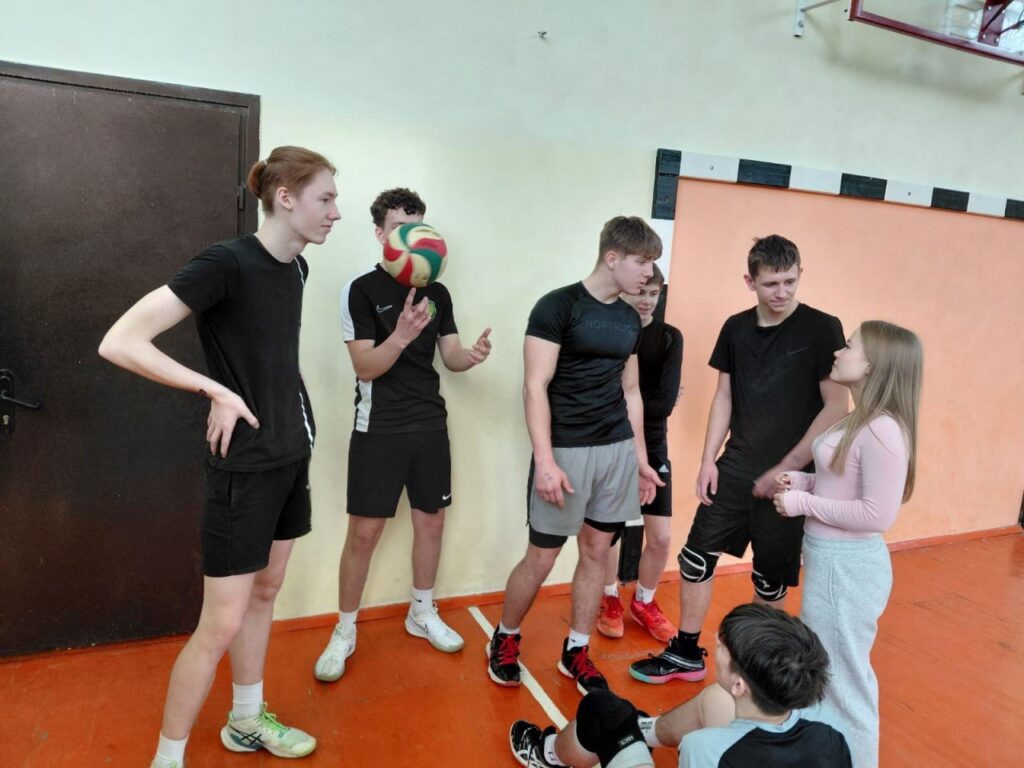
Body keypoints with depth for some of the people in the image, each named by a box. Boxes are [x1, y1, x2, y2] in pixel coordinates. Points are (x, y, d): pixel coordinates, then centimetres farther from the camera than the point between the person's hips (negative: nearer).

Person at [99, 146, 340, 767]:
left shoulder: (296, 267, 5)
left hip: (293, 453, 8)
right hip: (245, 464, -8)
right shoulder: (227, 262, -19)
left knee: (265, 592, 19)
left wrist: (293, 412, 6)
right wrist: (220, 393, -19)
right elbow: (119, 343, -22)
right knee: (222, 623, 1)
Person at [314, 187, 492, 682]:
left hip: (430, 424, 5)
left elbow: (450, 357, 6)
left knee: (431, 522, 13)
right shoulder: (361, 290, -8)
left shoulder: (438, 293, 7)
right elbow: (365, 367, -14)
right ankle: (345, 632, 20)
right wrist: (402, 334, -31)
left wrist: (473, 355, -17)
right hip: (379, 429, -5)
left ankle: (422, 614, 33)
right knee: (364, 531, 1)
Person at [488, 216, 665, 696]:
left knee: (596, 550, 12)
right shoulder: (558, 306, -10)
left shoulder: (630, 319, 11)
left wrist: (641, 457, 15)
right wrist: (545, 461, -20)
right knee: (542, 556, 3)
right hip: (567, 451, -6)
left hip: (618, 450, 6)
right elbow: (535, 388, -14)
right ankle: (504, 639, 27)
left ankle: (576, 652, 28)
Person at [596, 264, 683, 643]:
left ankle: (643, 602, 30)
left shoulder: (669, 337, -2)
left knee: (661, 537, 6)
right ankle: (610, 601, 33)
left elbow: (666, 402, -11)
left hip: (652, 447, 2)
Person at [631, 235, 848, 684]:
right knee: (696, 558, 7)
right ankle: (686, 654, 25)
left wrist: (787, 469, -14)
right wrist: (708, 460, 3)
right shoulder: (736, 328, 4)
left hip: (788, 478, -4)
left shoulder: (821, 330, -10)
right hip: (734, 469, 4)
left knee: (771, 580, 10)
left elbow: (836, 407, -11)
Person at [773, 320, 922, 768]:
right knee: (823, 668, 26)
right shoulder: (859, 421, 6)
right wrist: (803, 482, 1)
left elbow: (878, 514, -26)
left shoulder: (883, 430, -24)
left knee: (842, 676, 10)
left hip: (847, 564, -10)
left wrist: (802, 504, -20)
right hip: (829, 558, 10)